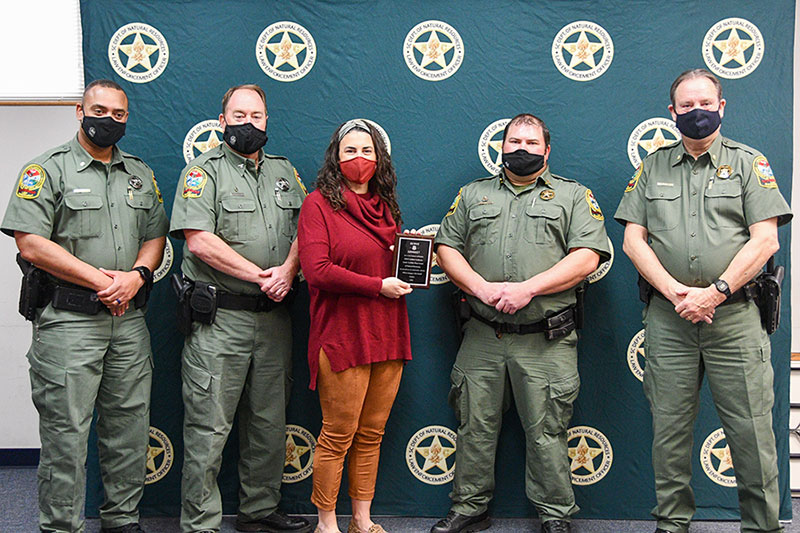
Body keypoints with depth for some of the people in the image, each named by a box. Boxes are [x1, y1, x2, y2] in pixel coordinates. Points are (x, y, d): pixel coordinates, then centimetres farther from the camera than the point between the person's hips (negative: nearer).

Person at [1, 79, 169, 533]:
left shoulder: (141, 174, 16)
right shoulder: (48, 169, -2)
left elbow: (156, 236, 15)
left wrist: (136, 275, -6)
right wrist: (101, 280, -13)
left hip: (129, 320, 5)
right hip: (68, 321, -5)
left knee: (130, 426, 10)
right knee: (66, 431, -2)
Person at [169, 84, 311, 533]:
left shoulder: (284, 171, 16)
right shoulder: (204, 172, -2)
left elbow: (305, 228, 10)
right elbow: (199, 240, -13)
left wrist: (288, 269, -10)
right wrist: (260, 275, -14)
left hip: (273, 316, 6)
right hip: (220, 319, -5)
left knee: (270, 422, 13)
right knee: (209, 428, -3)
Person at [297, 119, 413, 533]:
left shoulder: (384, 205, 16)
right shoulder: (319, 203, -5)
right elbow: (317, 270, -16)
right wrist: (379, 286, -15)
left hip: (387, 336, 6)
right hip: (342, 337, -6)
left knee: (371, 435, 13)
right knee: (338, 436, 0)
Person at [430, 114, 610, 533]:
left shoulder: (573, 196, 7)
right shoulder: (473, 195, 16)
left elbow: (587, 257, -5)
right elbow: (447, 248, 9)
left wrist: (528, 288, -15)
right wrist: (482, 287, -9)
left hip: (546, 341, -2)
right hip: (482, 337, 3)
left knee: (547, 431, 2)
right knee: (475, 426, 9)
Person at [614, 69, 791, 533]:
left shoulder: (749, 163, 7)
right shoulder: (653, 168, 13)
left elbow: (765, 240, -3)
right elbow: (634, 239, 6)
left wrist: (714, 293, -13)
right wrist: (676, 293, -8)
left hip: (734, 316, -2)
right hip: (668, 318, 2)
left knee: (750, 429, -2)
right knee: (669, 429, 7)